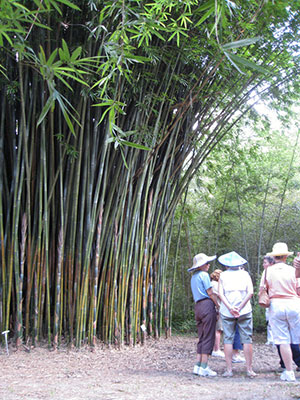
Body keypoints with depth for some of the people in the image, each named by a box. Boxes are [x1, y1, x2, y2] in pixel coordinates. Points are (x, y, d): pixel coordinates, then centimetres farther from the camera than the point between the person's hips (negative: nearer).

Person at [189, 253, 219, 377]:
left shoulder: (193, 277, 21)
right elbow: (210, 293, -9)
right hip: (207, 305, -9)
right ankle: (204, 368, -7)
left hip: (197, 306, 9)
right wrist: (218, 306, -1)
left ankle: (198, 366, 9)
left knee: (201, 338, 11)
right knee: (208, 338, -6)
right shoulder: (203, 274, -6)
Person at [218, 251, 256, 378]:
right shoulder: (245, 274, 7)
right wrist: (240, 307, -5)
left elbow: (220, 293, -3)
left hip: (227, 312, 0)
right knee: (246, 339, 3)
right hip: (245, 311, 0)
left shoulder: (223, 275, 7)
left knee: (228, 339, 3)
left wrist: (230, 308, -9)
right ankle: (249, 369, 3)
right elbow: (250, 292, -4)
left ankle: (229, 369, 2)